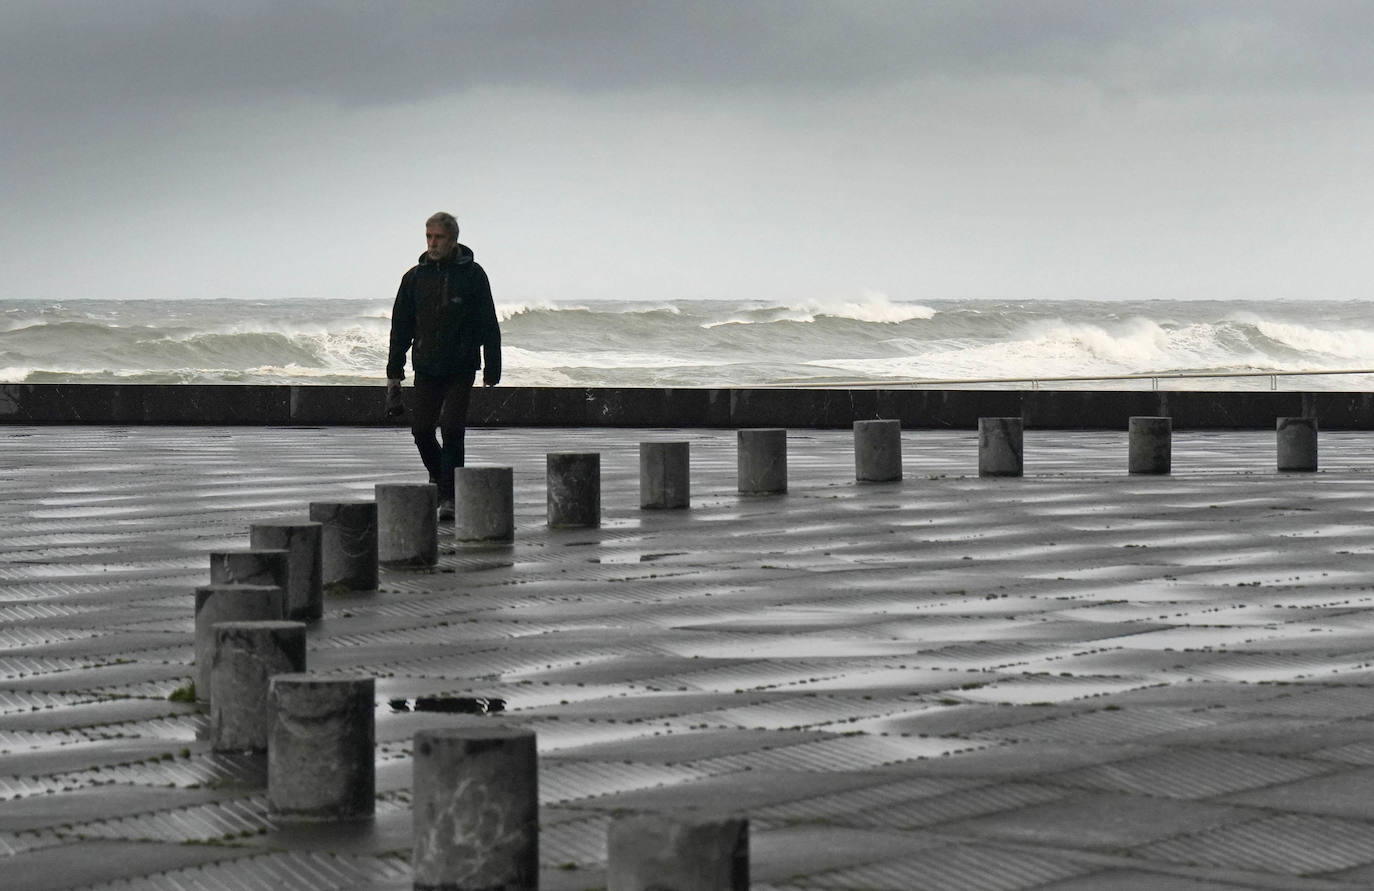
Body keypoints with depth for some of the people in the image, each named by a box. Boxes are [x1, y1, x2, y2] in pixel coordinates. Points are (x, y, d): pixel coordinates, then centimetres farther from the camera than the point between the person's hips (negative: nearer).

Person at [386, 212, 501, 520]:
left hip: (461, 369, -3)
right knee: (421, 430, 1)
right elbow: (401, 327, 10)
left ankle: (449, 496, -5)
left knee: (452, 429, -11)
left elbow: (489, 327, 0)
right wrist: (394, 373, 7)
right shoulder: (415, 277, 5)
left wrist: (491, 373, -3)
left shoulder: (472, 275, -2)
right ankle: (439, 476, 28)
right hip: (426, 368, 3)